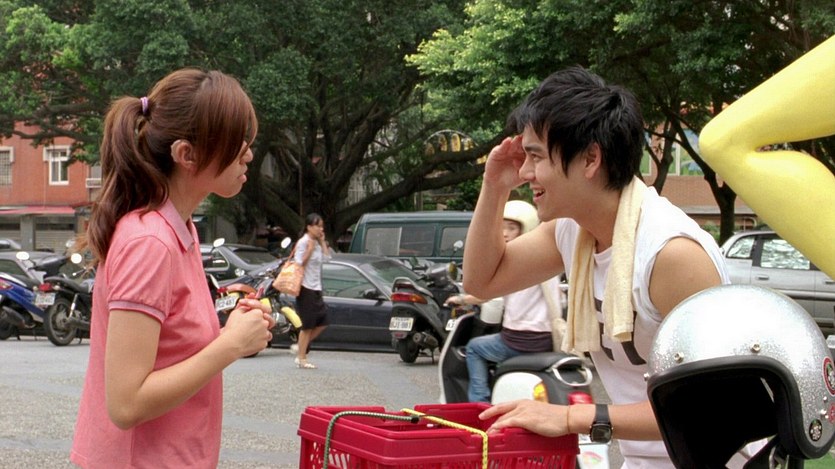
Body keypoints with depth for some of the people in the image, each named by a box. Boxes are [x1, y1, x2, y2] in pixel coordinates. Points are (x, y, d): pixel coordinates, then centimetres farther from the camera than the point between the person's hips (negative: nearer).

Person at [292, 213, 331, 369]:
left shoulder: (317, 243, 13)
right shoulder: (303, 242, -12)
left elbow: (326, 258, 9)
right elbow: (299, 264, -17)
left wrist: (322, 242, 8)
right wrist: (310, 249, -23)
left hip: (316, 288, 9)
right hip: (306, 288, -8)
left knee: (322, 322, 8)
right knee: (307, 325, -3)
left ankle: (301, 347, 19)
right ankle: (302, 359, 5)